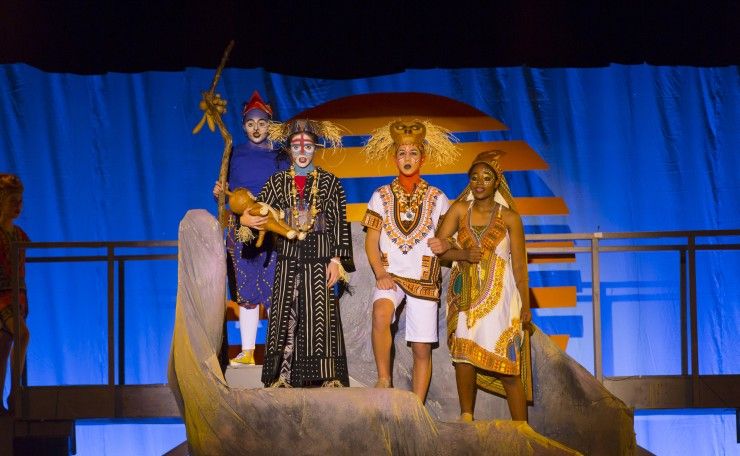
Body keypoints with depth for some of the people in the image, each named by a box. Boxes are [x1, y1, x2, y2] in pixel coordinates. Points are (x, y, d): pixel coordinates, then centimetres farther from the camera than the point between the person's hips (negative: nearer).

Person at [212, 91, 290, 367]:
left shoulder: (279, 156, 5)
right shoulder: (235, 155, 11)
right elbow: (232, 192, 16)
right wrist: (220, 193, -5)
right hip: (241, 228, 2)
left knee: (273, 290, -7)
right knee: (245, 290, 3)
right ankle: (247, 351, 7)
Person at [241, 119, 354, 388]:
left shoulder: (329, 182, 5)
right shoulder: (277, 182, 10)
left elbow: (340, 224, 2)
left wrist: (336, 260, -5)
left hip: (319, 262, -1)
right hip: (288, 262, 2)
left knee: (320, 320, -4)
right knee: (285, 321, -1)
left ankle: (327, 381, -2)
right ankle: (282, 381, 1)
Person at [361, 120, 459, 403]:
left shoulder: (437, 199, 9)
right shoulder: (381, 196, 9)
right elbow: (371, 240, 5)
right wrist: (380, 273, -10)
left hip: (424, 279, 1)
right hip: (390, 274, -1)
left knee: (421, 348, 0)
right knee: (381, 313, -32)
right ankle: (384, 380, -19)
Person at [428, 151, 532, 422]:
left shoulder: (509, 217, 3)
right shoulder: (459, 209, 8)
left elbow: (519, 265, 4)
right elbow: (439, 246, 2)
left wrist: (525, 306, 2)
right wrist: (464, 255, -15)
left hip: (499, 295, -2)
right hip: (465, 294, 2)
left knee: (507, 363, -5)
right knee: (463, 350, -15)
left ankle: (521, 428, 2)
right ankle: (466, 416, -7)